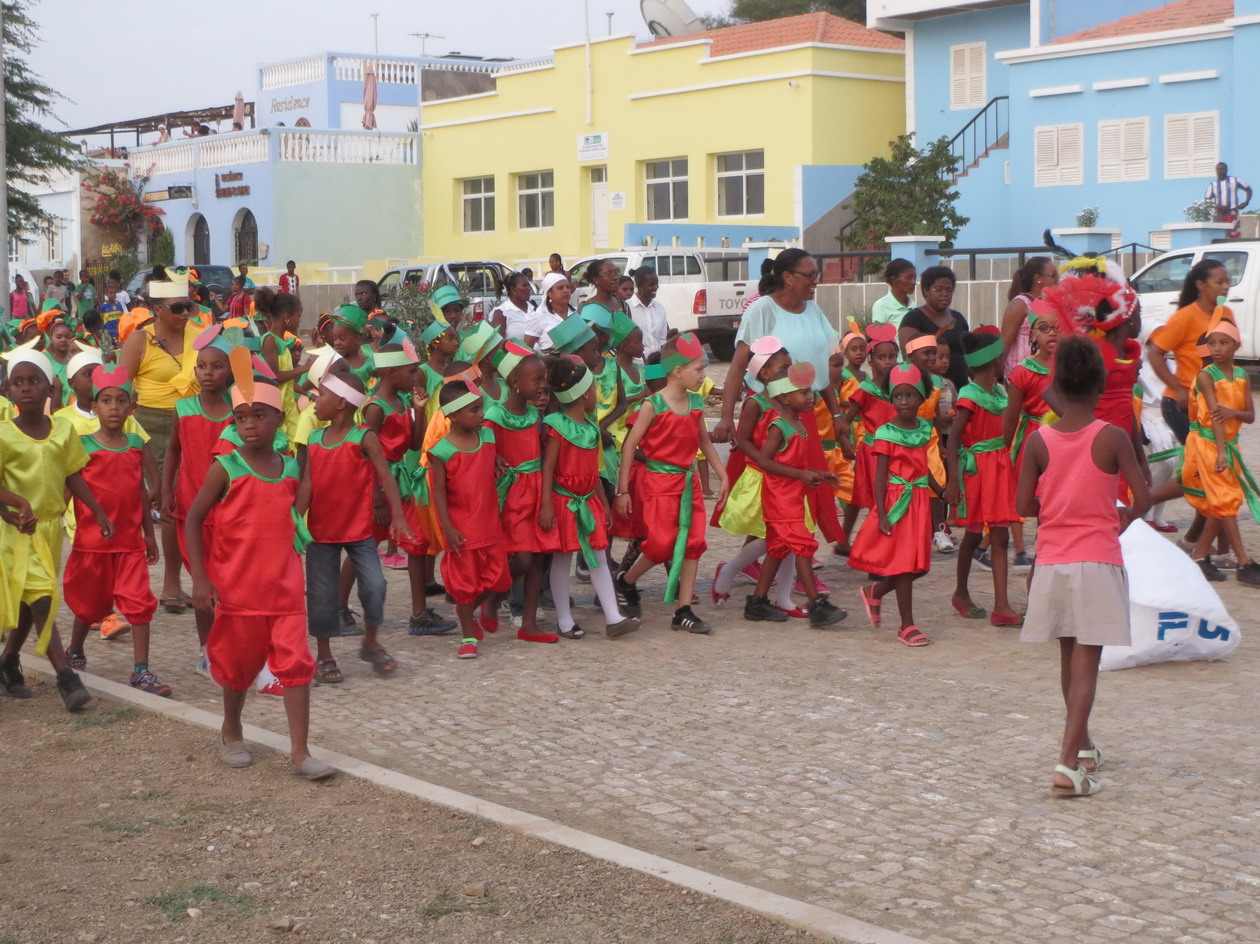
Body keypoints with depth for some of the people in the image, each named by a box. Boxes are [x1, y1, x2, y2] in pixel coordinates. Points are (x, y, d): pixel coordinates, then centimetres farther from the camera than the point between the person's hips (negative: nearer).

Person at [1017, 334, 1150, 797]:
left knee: (1069, 656, 19)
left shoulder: (1039, 441, -3)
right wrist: (1123, 515, 12)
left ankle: (1083, 746, 36)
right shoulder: (1112, 438, -9)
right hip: (1098, 560, -3)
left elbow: (1024, 506, -4)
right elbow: (1143, 499, -10)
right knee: (1086, 663, -4)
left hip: (1052, 562, 3)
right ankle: (1068, 764, -15)